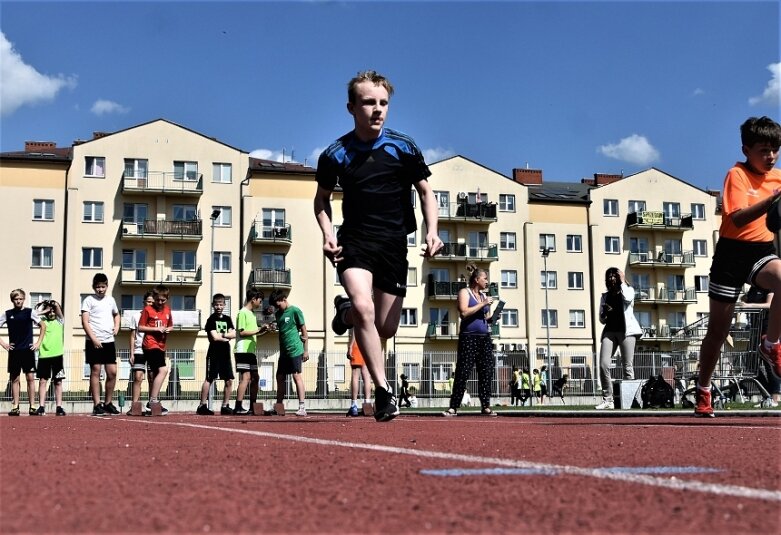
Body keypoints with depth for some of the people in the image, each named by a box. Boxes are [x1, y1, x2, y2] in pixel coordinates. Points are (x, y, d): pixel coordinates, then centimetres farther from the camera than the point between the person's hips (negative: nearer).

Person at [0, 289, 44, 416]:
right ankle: (15, 407, 7)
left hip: (28, 350, -1)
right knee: (15, 379, 4)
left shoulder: (30, 312, 1)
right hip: (14, 351, 1)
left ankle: (32, 407, 0)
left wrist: (38, 343, 3)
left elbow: (43, 326, 9)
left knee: (30, 378, -4)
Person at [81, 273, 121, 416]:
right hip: (94, 342, -5)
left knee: (112, 372, 2)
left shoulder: (111, 300, 14)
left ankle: (108, 403, 15)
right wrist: (94, 339, -17)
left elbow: (116, 314, 33)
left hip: (109, 341, 5)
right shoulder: (89, 300, -1)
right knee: (95, 371, -2)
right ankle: (97, 405, 0)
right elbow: (85, 321, -8)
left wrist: (116, 327, 12)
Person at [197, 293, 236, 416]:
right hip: (214, 353, -6)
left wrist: (222, 335, -12)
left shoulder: (227, 319, 13)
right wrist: (228, 337, -2)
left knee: (229, 380, 4)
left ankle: (225, 406, 11)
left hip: (225, 353, 6)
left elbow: (233, 334, 2)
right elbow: (214, 337, -13)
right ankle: (203, 405, -5)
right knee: (209, 379, -6)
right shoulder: (211, 319, -3)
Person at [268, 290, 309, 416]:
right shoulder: (278, 314, 14)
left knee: (297, 377, -9)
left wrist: (306, 350, -7)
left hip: (295, 349, -7)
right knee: (280, 378, 9)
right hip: (283, 351, 8)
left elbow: (304, 331, -5)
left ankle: (302, 407, -10)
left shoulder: (295, 311, -6)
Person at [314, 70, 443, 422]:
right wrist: (327, 234, -4)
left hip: (393, 244, 2)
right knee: (364, 307, -27)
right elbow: (322, 198, 13)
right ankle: (383, 390, -17)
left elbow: (426, 193, 8)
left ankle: (347, 311, 40)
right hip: (354, 240, -1)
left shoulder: (404, 148, -2)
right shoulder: (335, 155, -3)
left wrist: (431, 232, -7)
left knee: (386, 328, 4)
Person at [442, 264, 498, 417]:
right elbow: (464, 312, -16)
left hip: (485, 337, 7)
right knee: (462, 373, -8)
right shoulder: (464, 292, -1)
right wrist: (483, 304, -13)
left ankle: (486, 406, 6)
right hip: (469, 337, -7)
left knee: (486, 372, 2)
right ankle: (453, 407, -5)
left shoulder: (484, 295, 19)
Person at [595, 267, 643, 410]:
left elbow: (628, 298, -14)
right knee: (603, 365, -12)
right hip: (610, 331, 3)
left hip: (626, 330, -3)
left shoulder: (628, 290, 13)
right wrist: (604, 313, -3)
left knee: (628, 367, -6)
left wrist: (622, 281, -1)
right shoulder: (605, 296, 21)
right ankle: (608, 400, -9)